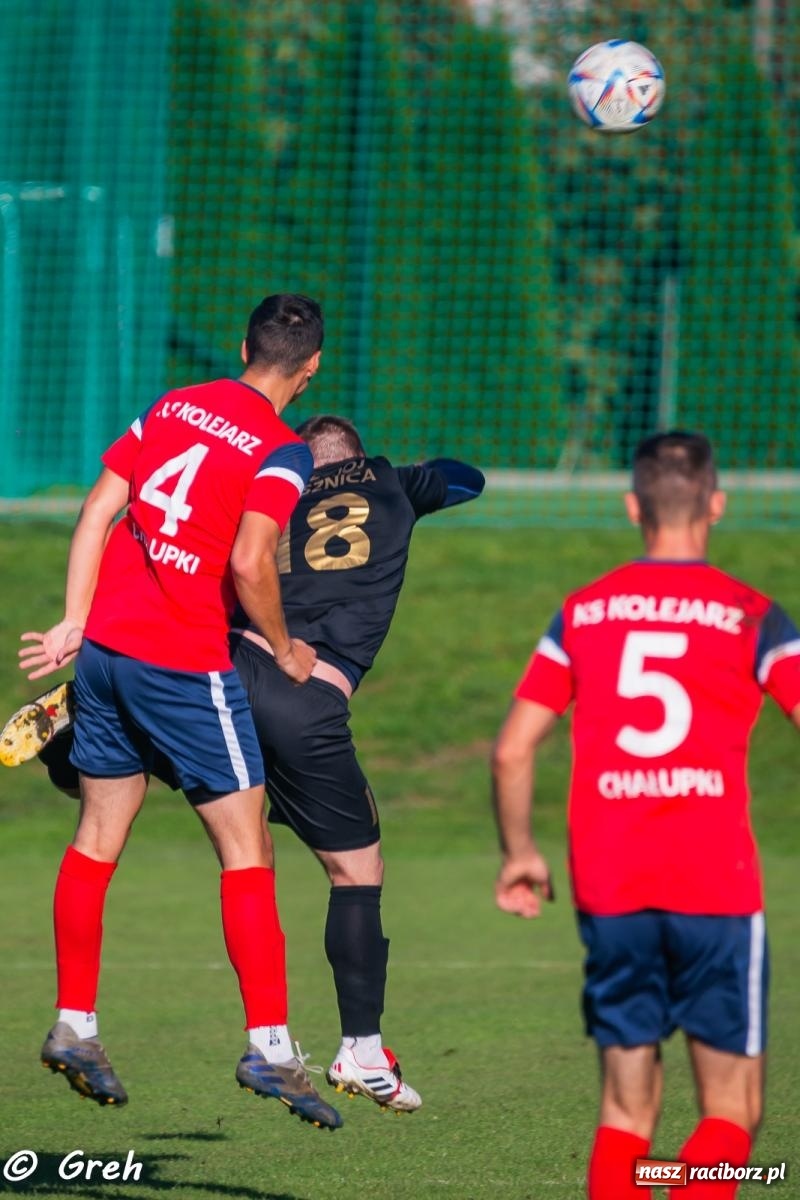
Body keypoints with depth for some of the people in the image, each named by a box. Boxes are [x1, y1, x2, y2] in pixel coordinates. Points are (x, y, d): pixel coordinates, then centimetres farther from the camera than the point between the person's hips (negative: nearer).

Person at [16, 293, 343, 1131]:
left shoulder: (171, 406, 10)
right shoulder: (280, 450, -8)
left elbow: (98, 512, 6)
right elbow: (249, 562, -19)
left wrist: (74, 624, 6)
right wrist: (284, 651, -3)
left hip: (105, 644, 6)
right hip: (184, 663, -6)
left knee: (98, 835, 15)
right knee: (245, 849, -1)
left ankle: (73, 1028, 20)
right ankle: (268, 1046, -5)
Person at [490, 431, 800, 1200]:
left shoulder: (583, 612, 8)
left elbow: (511, 750, 7)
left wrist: (518, 852, 20)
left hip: (606, 890, 3)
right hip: (716, 889, -3)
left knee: (625, 1109, 12)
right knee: (730, 1111, 3)